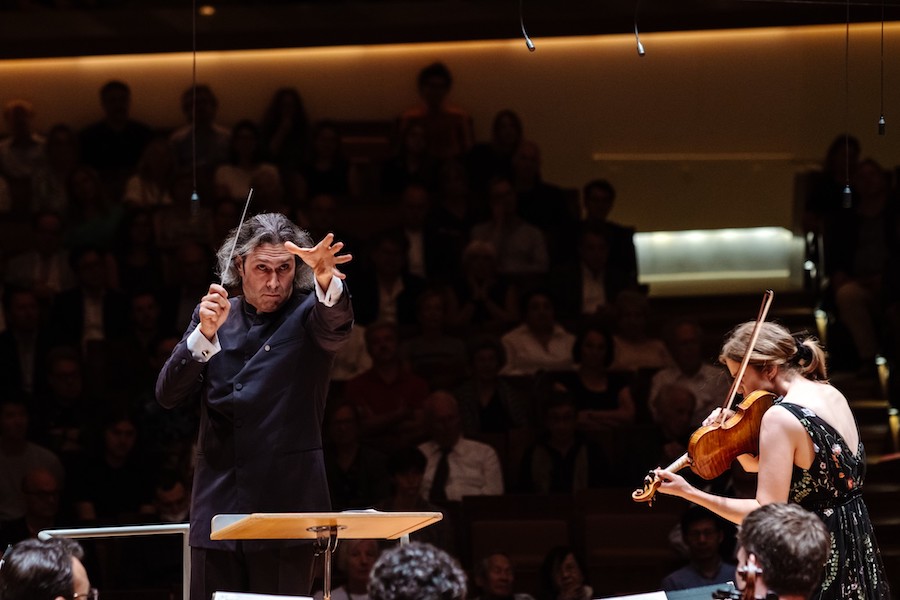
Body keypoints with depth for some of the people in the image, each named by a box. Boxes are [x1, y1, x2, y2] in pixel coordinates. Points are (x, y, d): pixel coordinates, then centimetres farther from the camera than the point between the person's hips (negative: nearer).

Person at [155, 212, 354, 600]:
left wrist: (325, 279, -48)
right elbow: (168, 395, 2)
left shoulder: (307, 314, 1)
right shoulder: (214, 315, 11)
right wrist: (205, 332, -14)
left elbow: (336, 324, -25)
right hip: (218, 505, 4)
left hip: (285, 505, -4)